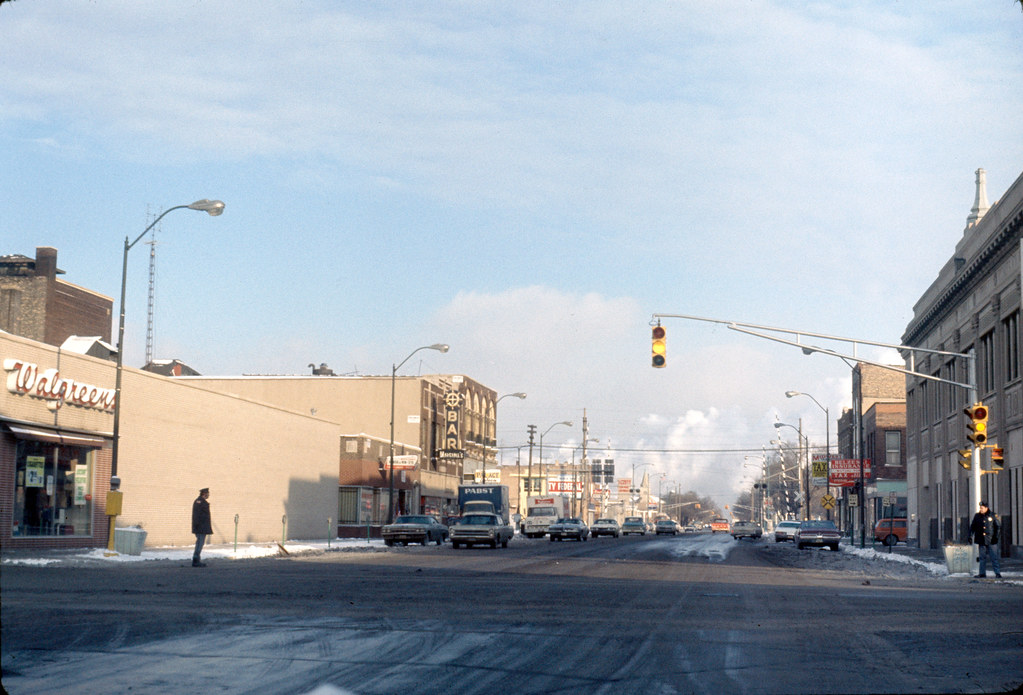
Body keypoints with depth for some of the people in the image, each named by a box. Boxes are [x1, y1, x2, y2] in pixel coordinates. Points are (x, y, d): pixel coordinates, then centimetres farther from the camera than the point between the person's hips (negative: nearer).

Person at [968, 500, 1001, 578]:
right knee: (982, 557, 6)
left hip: (991, 540, -2)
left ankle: (997, 573, 0)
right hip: (981, 541, 3)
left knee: (994, 557, -4)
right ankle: (982, 573, 12)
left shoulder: (992, 516, 1)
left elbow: (997, 527, 4)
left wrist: (995, 536, -5)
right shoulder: (977, 516, 7)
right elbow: (972, 527, 13)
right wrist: (970, 536, 4)